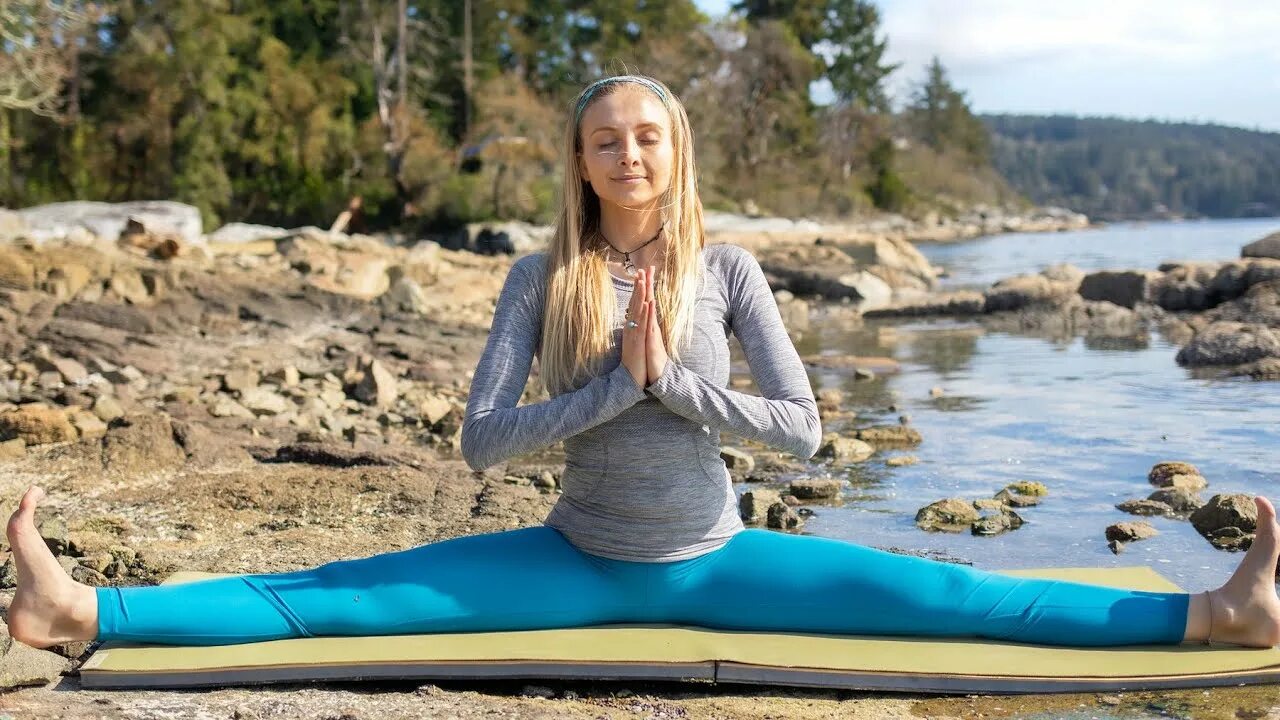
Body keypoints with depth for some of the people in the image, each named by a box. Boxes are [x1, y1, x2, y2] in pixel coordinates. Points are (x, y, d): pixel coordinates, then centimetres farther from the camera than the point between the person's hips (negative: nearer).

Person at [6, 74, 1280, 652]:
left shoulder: (724, 267, -7)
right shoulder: (542, 278, -7)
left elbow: (802, 426, -11)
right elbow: (480, 439, -15)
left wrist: (674, 378, -22)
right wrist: (617, 383, -24)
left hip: (714, 561, 0)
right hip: (578, 562, 0)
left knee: (952, 598, -8)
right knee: (340, 594, -8)